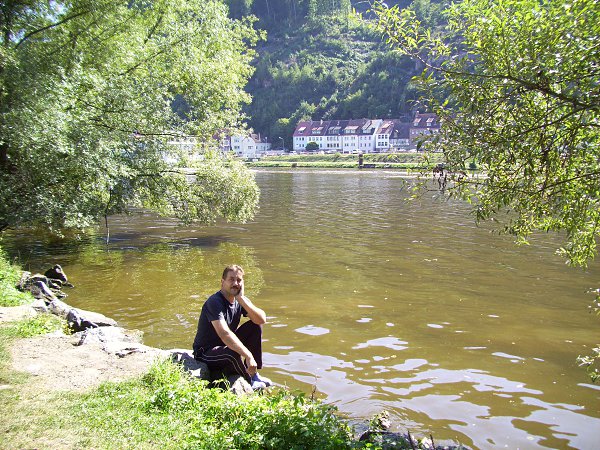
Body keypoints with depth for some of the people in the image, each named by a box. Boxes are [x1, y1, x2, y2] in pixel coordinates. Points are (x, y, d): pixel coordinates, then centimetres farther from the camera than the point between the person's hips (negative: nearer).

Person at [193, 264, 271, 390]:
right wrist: (248, 356, -42)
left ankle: (253, 374, 0)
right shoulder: (214, 302, -25)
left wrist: (242, 299, -24)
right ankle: (249, 382, -5)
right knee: (232, 354, -37)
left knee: (255, 326, -6)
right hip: (205, 353, -8)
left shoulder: (240, 300, -1)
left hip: (227, 345, 8)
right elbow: (224, 334, -38)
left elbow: (262, 319, -15)